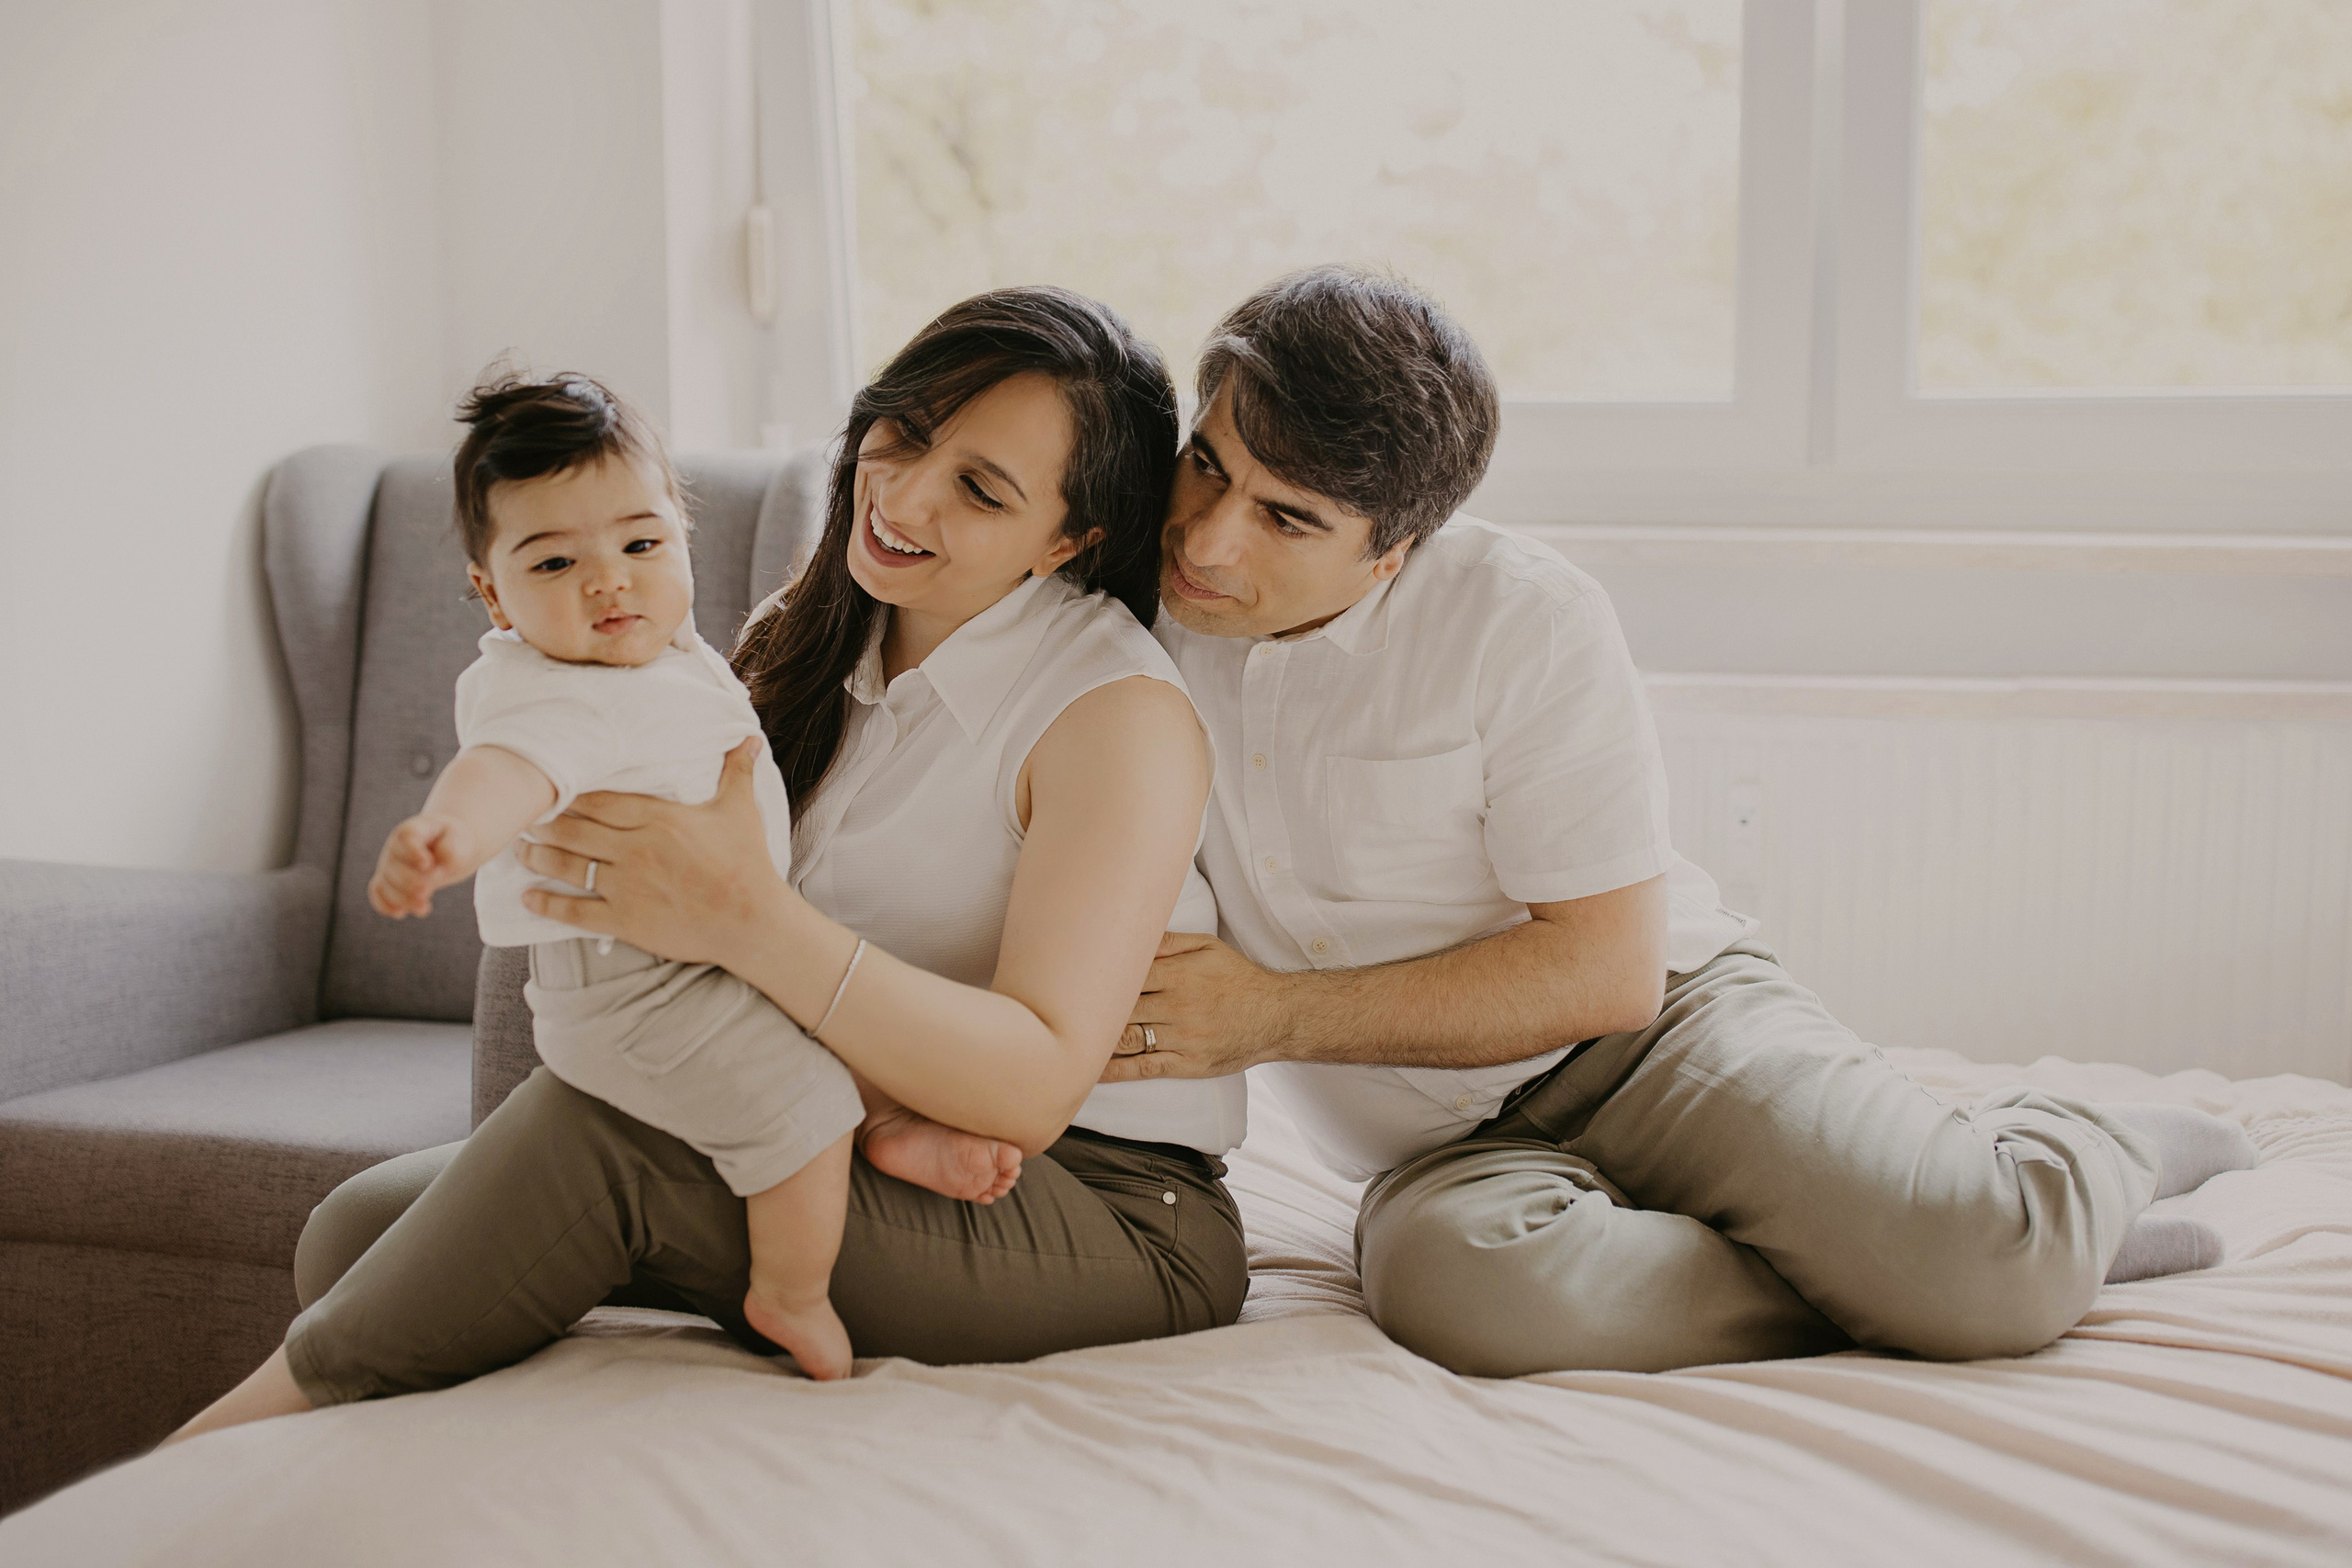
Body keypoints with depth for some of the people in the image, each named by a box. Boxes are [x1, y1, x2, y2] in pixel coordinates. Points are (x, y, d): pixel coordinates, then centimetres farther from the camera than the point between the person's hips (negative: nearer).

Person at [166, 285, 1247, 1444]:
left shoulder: (1124, 712, -15)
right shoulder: (811, 651, 7)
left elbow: (1037, 1087, -23)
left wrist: (745, 919, -34)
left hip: (1109, 1228, -7)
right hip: (848, 1164, 7)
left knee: (594, 1128, -26)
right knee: (361, 1227, -6)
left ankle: (287, 1404, -3)